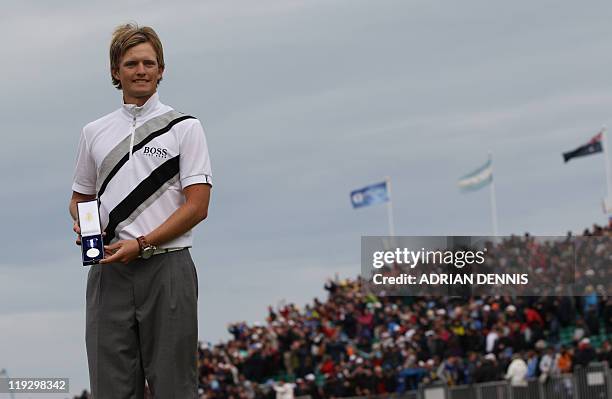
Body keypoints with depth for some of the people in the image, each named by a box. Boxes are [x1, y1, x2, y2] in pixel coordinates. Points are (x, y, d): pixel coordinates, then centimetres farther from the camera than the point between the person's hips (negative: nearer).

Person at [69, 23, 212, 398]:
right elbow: (81, 197, 23)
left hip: (167, 266, -4)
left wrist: (142, 244, -14)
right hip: (110, 270, 4)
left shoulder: (185, 127, 2)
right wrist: (82, 223, -1)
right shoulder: (95, 132, 15)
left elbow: (197, 206, -5)